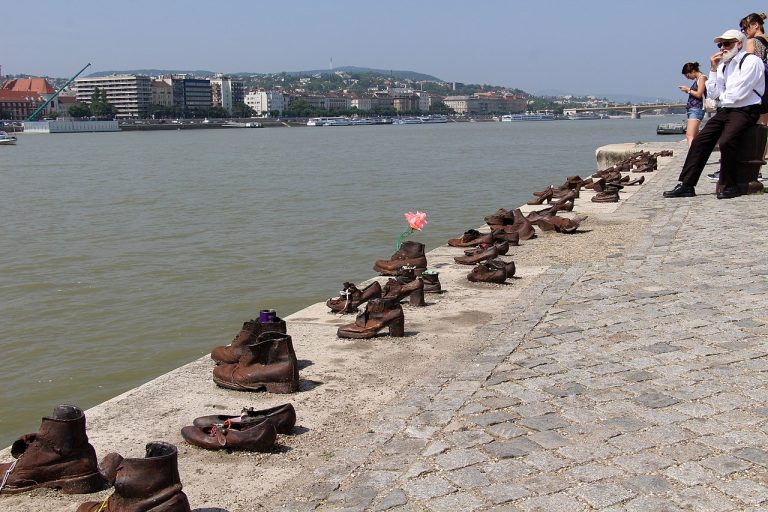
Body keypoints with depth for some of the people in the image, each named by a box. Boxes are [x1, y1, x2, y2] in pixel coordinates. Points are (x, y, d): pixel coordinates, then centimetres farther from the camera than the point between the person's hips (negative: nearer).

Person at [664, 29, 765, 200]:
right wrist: (713, 69, 3)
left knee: (725, 141, -30)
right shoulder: (723, 65, 15)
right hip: (725, 111, 8)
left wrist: (723, 96, 5)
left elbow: (738, 94, -15)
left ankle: (729, 186, -15)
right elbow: (713, 95, 9)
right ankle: (686, 185, -5)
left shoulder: (751, 61, -8)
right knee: (699, 141, -5)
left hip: (745, 111, -8)